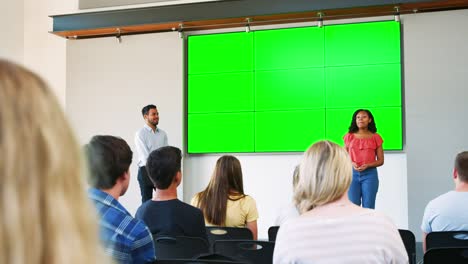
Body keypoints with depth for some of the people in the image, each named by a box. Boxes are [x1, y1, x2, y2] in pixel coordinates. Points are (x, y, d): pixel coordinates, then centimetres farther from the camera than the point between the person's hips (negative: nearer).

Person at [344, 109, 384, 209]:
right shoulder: (349, 136, 7)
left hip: (370, 174, -1)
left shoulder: (375, 137, 4)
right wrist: (351, 164, -10)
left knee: (368, 208, 0)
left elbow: (380, 160, 5)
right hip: (352, 173, 1)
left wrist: (368, 165, -13)